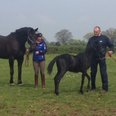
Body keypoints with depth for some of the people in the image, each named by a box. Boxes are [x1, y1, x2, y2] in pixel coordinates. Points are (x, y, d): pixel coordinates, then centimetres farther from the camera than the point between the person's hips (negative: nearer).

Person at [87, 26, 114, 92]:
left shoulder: (104, 38, 1)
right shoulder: (91, 39, 9)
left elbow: (111, 45, 3)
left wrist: (111, 50, -17)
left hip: (102, 58, -3)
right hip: (93, 58, 3)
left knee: (103, 73, -4)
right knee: (93, 73, 9)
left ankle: (105, 88, 2)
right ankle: (93, 87, 20)